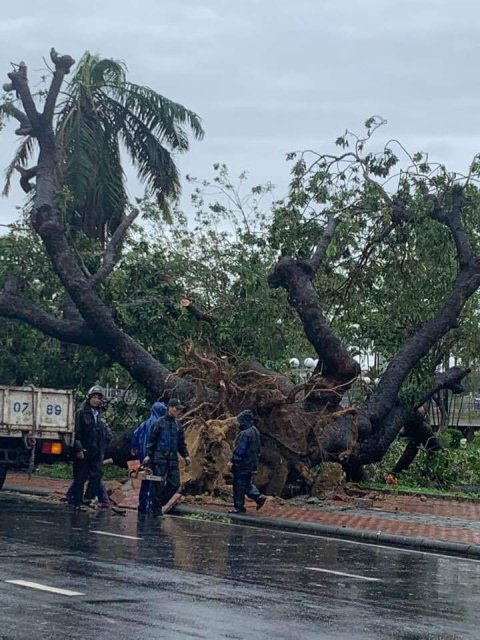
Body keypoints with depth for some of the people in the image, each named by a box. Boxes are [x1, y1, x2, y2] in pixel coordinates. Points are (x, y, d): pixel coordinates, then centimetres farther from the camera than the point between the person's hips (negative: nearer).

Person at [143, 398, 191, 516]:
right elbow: (152, 440, -4)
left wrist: (185, 455, 10)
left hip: (173, 458, 6)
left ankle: (160, 502, 18)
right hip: (160, 457, -5)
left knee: (175, 484, 0)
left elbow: (181, 442, 18)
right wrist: (148, 455, -8)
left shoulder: (178, 424, 11)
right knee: (159, 484, -2)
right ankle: (156, 510, 6)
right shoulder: (160, 422, -5)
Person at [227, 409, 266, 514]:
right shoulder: (255, 431, 10)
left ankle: (238, 506, 3)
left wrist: (232, 461, -18)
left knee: (239, 485, -1)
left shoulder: (245, 433, -20)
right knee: (247, 483, 20)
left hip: (243, 464, -10)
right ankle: (259, 497, 13)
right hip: (251, 464, 10)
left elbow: (239, 450, -22)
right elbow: (257, 449, 17)